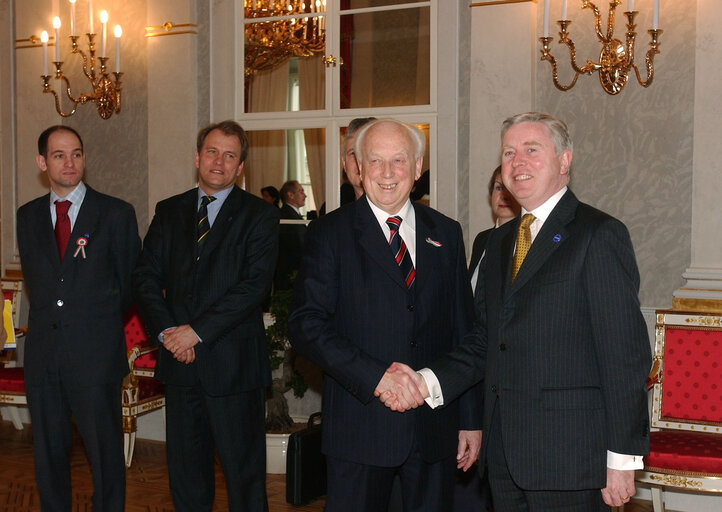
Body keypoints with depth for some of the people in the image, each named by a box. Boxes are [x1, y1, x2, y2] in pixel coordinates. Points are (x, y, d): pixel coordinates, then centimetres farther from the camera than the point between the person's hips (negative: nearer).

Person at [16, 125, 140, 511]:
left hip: (95, 353, -4)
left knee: (105, 452, 1)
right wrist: (51, 319, 10)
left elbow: (130, 283, 4)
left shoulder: (116, 214, -2)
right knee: (48, 452, 12)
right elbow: (32, 278, 18)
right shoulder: (28, 216, 11)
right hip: (42, 352, 4)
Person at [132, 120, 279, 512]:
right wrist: (166, 330, -8)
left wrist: (198, 331, -15)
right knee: (185, 469, 14)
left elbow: (255, 284, -13)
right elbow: (146, 276, 7)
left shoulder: (259, 215, -2)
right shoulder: (169, 212, 12)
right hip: (181, 361, 4)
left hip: (233, 362, -4)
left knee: (244, 470, 4)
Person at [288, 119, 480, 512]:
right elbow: (305, 324, -9)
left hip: (434, 428, 3)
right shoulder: (330, 233, -1)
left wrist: (471, 418, 8)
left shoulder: (445, 233, 9)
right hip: (359, 426, -3)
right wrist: (373, 376, -19)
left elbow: (463, 329, 10)